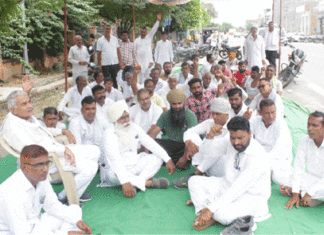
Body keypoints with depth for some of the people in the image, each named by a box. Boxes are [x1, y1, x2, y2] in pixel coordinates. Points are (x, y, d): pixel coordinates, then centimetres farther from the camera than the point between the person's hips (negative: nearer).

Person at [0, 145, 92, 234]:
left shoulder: (41, 178, -8)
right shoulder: (10, 192, -31)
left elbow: (52, 205, 7)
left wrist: (77, 221, -6)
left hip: (35, 225, 8)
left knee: (75, 210, 2)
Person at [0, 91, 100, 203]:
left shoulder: (28, 116, 9)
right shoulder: (11, 126, -21)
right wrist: (64, 149, -27)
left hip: (57, 150, 10)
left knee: (94, 151, 8)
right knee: (90, 167, -20)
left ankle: (77, 193, 15)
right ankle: (63, 197, -2)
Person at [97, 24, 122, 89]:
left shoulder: (115, 39, 9)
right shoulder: (100, 40, 3)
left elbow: (118, 51, 10)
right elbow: (98, 53, 2)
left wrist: (120, 61, 1)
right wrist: (99, 65, -3)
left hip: (115, 63, 2)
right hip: (105, 64, -2)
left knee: (115, 81, 6)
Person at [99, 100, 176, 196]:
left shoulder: (134, 128, 1)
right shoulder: (110, 134, -20)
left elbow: (151, 144, 2)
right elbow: (115, 160, -32)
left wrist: (168, 160, -8)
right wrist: (125, 182, -43)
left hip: (134, 166, 7)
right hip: (118, 170, -6)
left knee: (157, 158, -9)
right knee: (113, 174, -39)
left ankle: (135, 184, -29)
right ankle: (148, 182, -29)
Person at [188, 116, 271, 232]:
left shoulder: (258, 157, -29)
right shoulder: (229, 142, -8)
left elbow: (238, 189, -30)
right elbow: (206, 152, 3)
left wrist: (210, 209, -31)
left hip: (250, 196, -7)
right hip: (229, 186, 8)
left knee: (221, 214, -34)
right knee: (194, 181, -3)